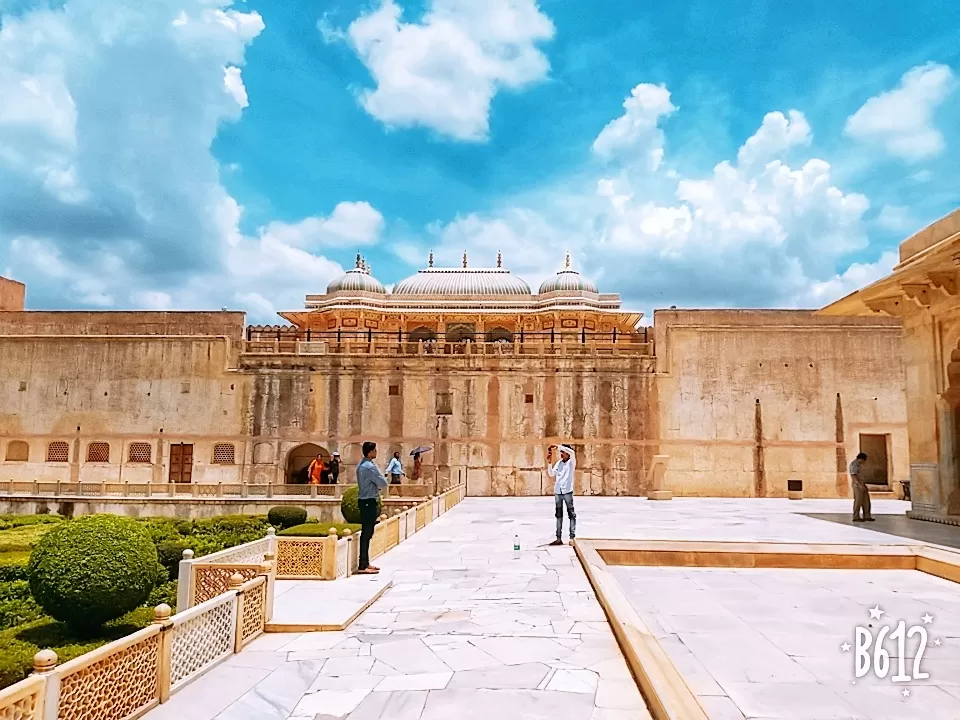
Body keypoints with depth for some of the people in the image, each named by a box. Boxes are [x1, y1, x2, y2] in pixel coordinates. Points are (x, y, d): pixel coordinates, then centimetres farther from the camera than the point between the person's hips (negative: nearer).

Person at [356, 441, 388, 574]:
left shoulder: (361, 465, 13)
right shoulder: (369, 467, -18)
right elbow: (383, 484, -16)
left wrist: (378, 485, 5)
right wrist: (382, 483, 5)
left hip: (364, 501, 10)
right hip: (368, 502, -10)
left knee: (366, 533, 14)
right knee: (367, 533, -7)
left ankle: (365, 563, 21)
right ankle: (362, 566, -4)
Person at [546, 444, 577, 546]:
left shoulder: (572, 462, 1)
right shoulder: (559, 462, 15)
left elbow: (571, 452, -19)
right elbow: (551, 474, 9)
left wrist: (558, 446, -17)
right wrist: (549, 462, 0)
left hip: (567, 491, -5)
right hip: (557, 491, 6)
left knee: (571, 514, -3)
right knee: (559, 515, 8)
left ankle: (572, 537, -2)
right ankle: (559, 538, 11)